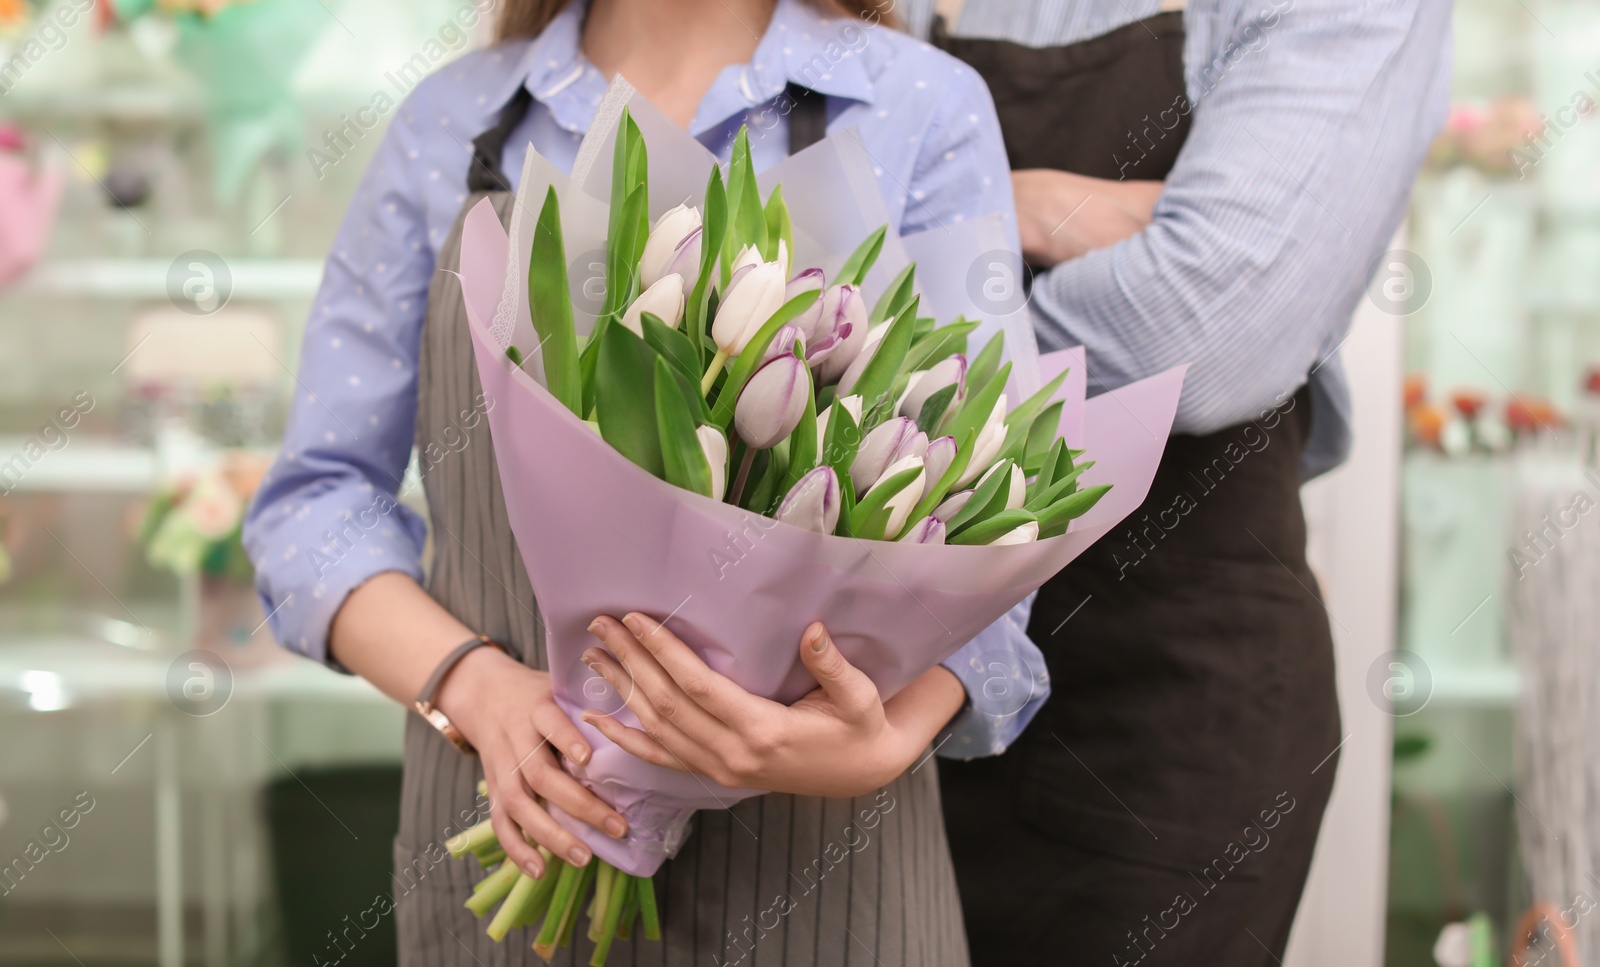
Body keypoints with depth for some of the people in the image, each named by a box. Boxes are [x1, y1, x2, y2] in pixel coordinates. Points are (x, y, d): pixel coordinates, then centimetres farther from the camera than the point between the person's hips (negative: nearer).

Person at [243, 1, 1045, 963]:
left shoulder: (922, 106, -3)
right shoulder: (451, 120, 3)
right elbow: (318, 496, 3)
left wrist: (890, 736, -27)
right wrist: (471, 682, -15)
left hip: (806, 855, -1)